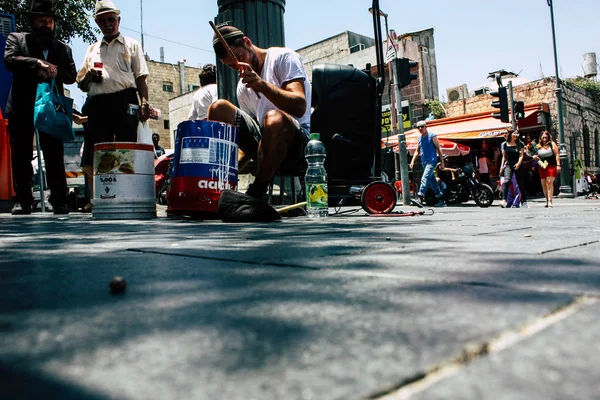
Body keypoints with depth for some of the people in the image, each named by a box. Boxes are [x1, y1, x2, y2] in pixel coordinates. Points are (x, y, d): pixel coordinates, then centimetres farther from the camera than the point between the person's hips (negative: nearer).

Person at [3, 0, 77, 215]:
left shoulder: (63, 48, 17)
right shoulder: (17, 39, 12)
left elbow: (71, 76, 7)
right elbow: (9, 60, -6)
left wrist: (55, 71, -12)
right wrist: (37, 63, -19)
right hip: (21, 108, 0)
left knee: (55, 157, -3)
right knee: (21, 157, 2)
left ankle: (59, 200, 0)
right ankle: (22, 201, 9)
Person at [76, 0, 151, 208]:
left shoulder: (131, 45, 17)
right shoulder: (92, 49, 26)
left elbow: (140, 77, 7)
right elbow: (81, 84, 25)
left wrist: (144, 102, -10)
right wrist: (88, 76, 2)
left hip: (124, 100, -4)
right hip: (97, 103, 4)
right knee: (95, 155, -1)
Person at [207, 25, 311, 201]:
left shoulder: (283, 57, 1)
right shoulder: (243, 87, 19)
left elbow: (299, 106, -15)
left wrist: (262, 84, -28)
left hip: (296, 142, -6)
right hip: (263, 143, 6)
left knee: (275, 118, -38)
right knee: (219, 108, -10)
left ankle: (257, 193, -25)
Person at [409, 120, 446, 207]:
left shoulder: (432, 136, -2)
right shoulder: (419, 138, 15)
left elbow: (438, 149, -2)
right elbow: (417, 151, 20)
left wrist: (442, 162, -5)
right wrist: (412, 161, 7)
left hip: (432, 161, -7)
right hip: (424, 162, 7)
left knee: (425, 178, -23)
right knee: (432, 181, 10)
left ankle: (420, 198, -33)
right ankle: (441, 200, 19)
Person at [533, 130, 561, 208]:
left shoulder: (552, 144, 5)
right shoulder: (538, 146, 14)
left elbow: (557, 155, 0)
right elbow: (536, 156, 25)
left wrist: (558, 165, -9)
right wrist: (534, 157, 1)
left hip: (551, 166, -4)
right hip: (542, 167, 4)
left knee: (549, 182, -16)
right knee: (543, 184, 3)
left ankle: (550, 201, -18)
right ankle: (547, 201, 15)